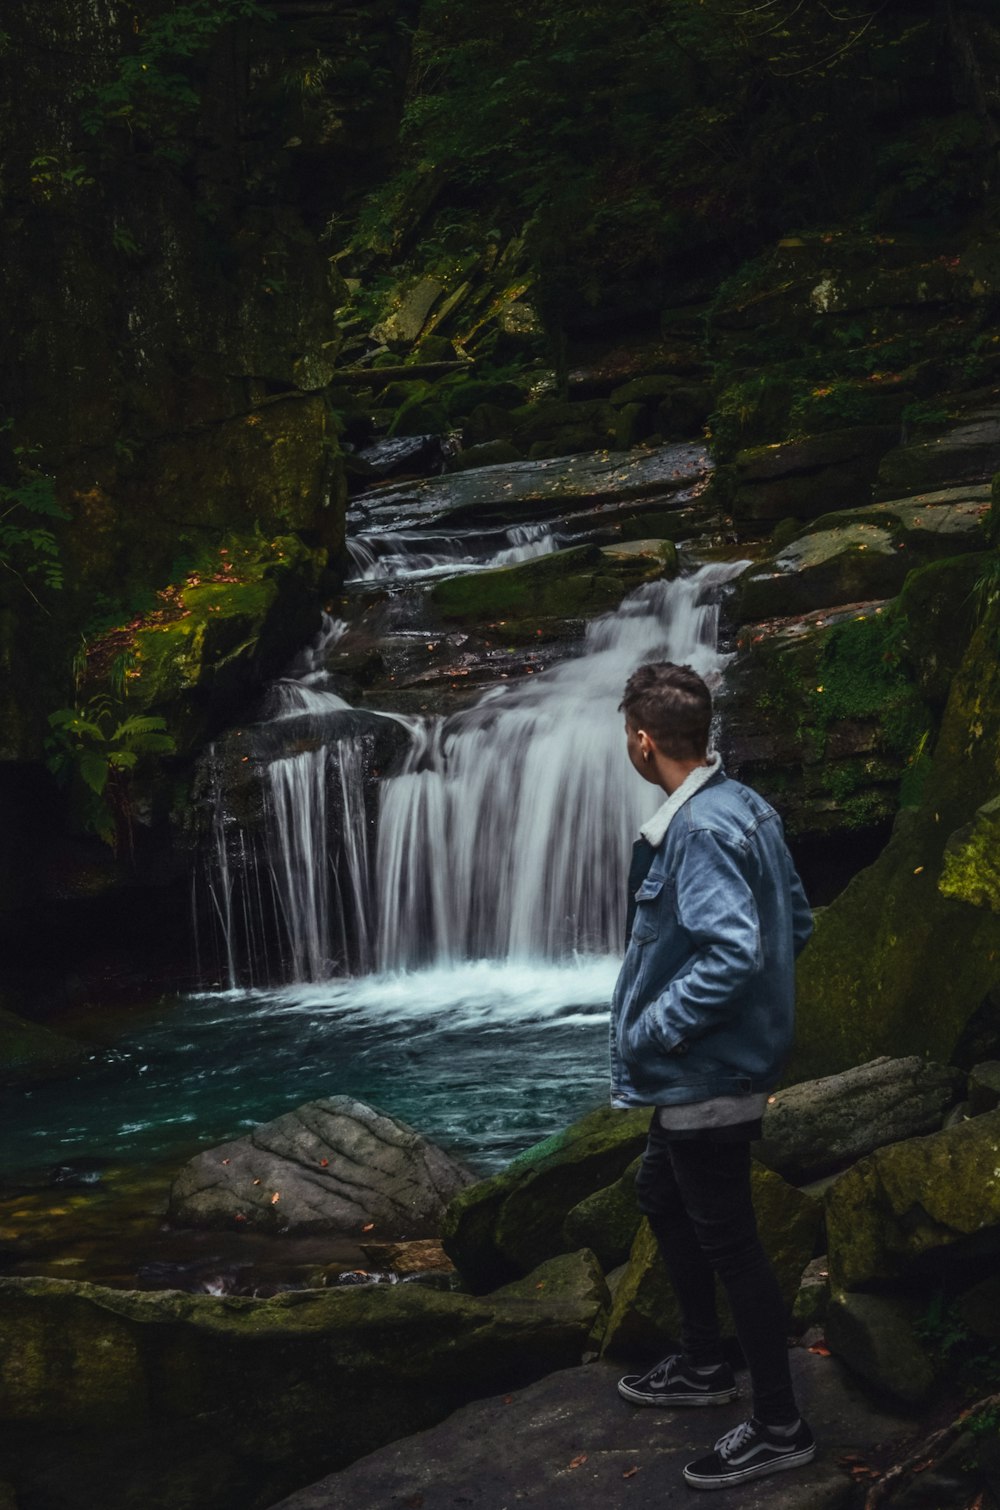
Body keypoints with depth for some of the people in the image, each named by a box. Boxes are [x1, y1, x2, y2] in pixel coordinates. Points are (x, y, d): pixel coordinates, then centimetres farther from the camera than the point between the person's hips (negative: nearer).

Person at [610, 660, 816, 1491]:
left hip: (708, 1074, -10)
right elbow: (796, 921, 12)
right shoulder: (745, 806, 6)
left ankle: (780, 1426, 14)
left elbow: (732, 954, -33)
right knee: (663, 1195, 25)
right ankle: (703, 1364, 39)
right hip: (712, 1066, 10)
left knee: (727, 1241, 1)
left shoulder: (701, 829, -24)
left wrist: (650, 1032, -23)